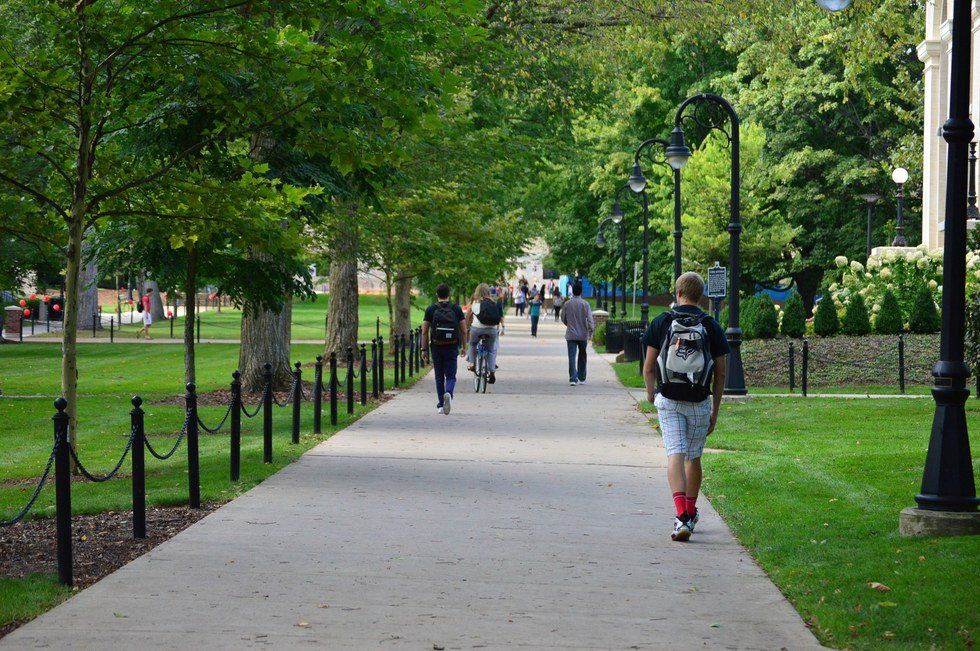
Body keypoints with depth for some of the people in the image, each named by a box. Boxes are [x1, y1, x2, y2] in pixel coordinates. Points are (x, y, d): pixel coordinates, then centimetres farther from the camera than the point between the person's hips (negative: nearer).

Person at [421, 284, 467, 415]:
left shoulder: (430, 309, 2)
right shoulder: (457, 309, 2)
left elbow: (424, 332, 0)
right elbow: (464, 331, 1)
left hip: (436, 347, 1)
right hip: (452, 347, -1)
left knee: (439, 377, 12)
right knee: (450, 376, 3)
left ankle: (441, 405, 15)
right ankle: (448, 393, -27)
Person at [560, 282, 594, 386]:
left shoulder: (567, 304, -2)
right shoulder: (585, 304, -7)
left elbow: (563, 318, 7)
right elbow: (590, 319, -12)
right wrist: (591, 331, -5)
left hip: (571, 334, 0)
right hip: (583, 335, 0)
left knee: (572, 357, -2)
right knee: (582, 357, 15)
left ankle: (573, 379, -14)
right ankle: (581, 378, 22)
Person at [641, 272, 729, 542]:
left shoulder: (661, 323, -2)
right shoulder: (711, 327, 1)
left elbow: (648, 368, 0)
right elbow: (720, 373, 2)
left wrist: (650, 393, 20)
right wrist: (715, 411, 11)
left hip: (669, 400, -2)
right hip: (700, 402, 2)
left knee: (675, 456, -7)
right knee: (694, 457, 17)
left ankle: (681, 516, -24)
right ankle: (690, 513, 32)